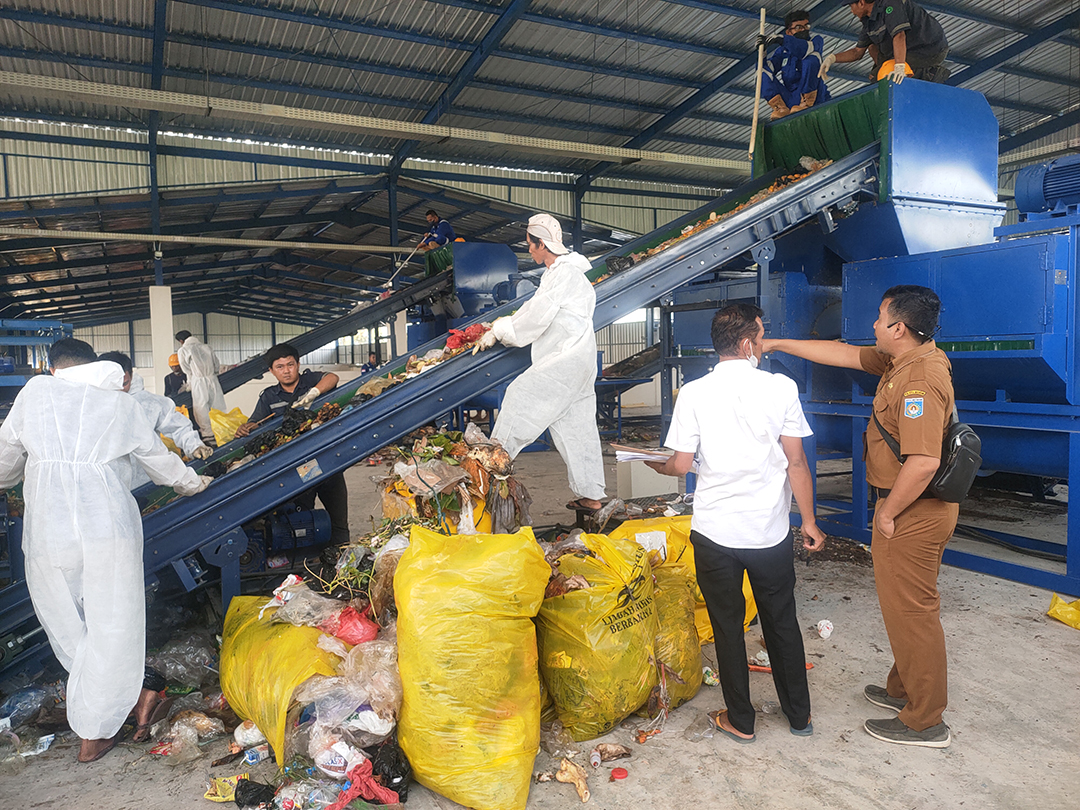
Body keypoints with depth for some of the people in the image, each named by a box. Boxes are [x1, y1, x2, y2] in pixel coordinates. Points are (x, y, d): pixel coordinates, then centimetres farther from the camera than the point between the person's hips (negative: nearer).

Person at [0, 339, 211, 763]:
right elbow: (159, 459, 22)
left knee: (68, 628, 16)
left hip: (47, 532, 1)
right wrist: (191, 483, 41)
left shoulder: (36, 391, 11)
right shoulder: (122, 403, 12)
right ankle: (93, 736, 17)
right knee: (110, 629, 9)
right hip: (109, 528, 0)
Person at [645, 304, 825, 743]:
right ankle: (799, 715, 35)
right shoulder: (781, 387, -8)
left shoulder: (693, 393, -9)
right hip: (771, 530, 1)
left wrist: (656, 466, 16)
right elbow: (796, 463, -5)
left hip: (714, 531, -1)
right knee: (782, 622, 20)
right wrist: (809, 522, 6)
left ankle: (740, 720, 28)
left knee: (727, 625, 15)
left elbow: (681, 464, -6)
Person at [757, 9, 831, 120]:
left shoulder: (816, 41, 11)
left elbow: (804, 49, -15)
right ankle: (782, 108, -26)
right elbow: (767, 68, 0)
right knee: (763, 74, -6)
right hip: (790, 100, 3)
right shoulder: (782, 51, 19)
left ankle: (807, 102, -24)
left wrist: (781, 40, -24)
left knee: (812, 57, -19)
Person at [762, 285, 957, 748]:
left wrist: (888, 514, -20)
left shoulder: (920, 379, -26)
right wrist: (779, 345, 17)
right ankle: (903, 690, 39)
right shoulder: (902, 361, 6)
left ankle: (924, 722, 17)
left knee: (910, 612, 2)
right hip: (911, 507, 10)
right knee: (907, 607, 22)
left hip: (912, 512, -10)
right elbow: (844, 355, 16)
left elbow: (923, 463, -32)